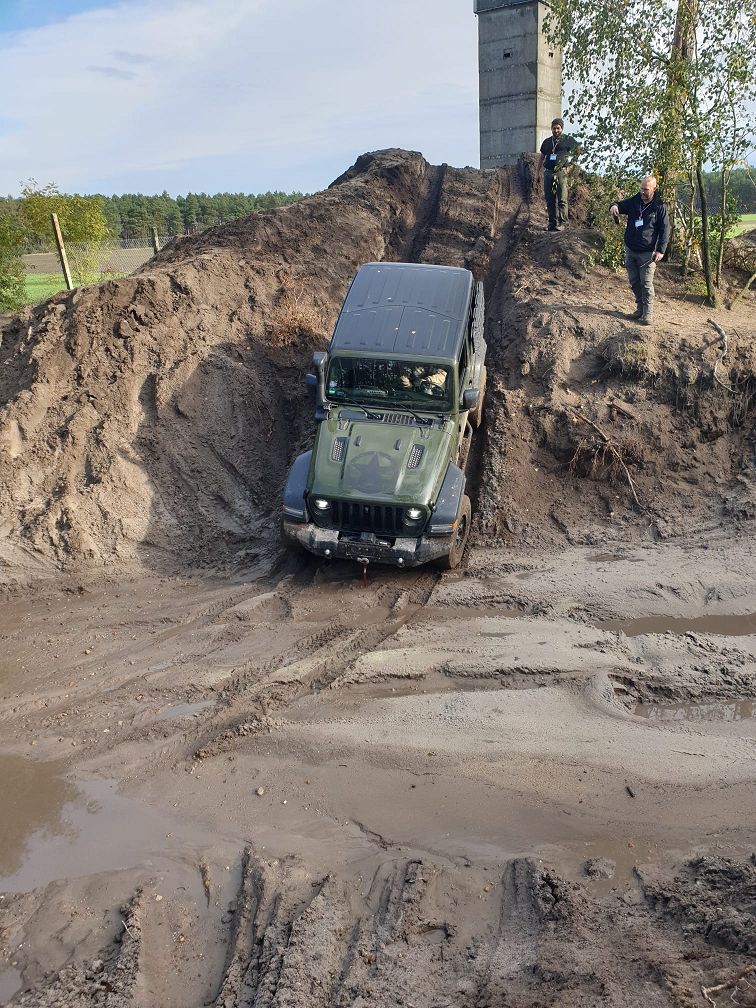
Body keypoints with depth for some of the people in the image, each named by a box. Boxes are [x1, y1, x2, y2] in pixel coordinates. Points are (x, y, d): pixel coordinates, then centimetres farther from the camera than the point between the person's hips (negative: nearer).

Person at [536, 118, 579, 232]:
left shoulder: (568, 140, 8)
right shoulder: (547, 142, 20)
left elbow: (578, 149, 8)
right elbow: (541, 157, 27)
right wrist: (537, 172, 21)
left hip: (561, 172, -4)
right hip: (548, 172, 4)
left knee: (562, 200, -9)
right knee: (550, 200, 3)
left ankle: (562, 223, -10)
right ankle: (552, 223, 9)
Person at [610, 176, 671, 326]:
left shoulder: (659, 207, -7)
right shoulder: (634, 201, 4)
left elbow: (665, 230, -7)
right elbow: (620, 204, 13)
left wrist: (661, 250, -16)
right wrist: (614, 206, -15)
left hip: (647, 253, -5)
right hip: (630, 250, 5)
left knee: (646, 284, -7)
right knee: (634, 282, 11)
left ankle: (648, 313, -3)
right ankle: (640, 308, 24)